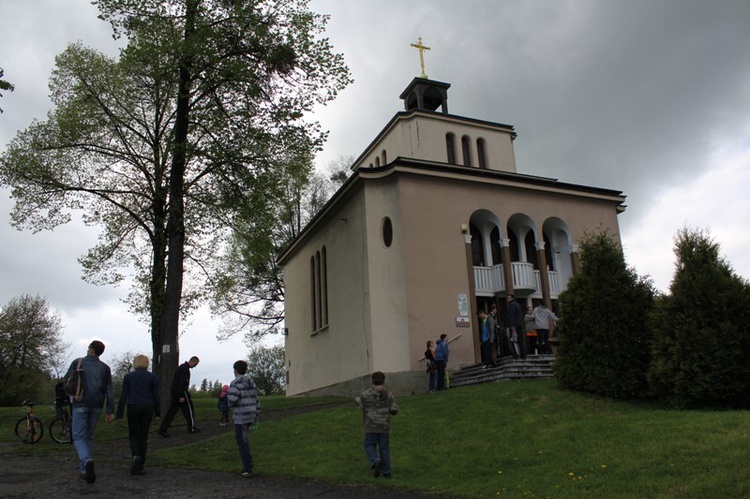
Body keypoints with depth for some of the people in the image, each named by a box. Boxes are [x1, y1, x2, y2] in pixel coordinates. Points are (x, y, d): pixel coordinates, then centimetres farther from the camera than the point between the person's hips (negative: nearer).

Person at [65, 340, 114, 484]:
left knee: (78, 436, -1)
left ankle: (87, 460, -27)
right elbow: (109, 391, 2)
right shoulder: (105, 368, 7)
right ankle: (84, 469, 16)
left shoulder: (78, 363, 0)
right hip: (96, 406, 3)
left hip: (81, 404, -3)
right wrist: (110, 411, 2)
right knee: (89, 436, 16)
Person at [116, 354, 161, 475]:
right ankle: (138, 467, 7)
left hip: (133, 407, 0)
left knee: (133, 434, 13)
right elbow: (156, 396, 1)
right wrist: (157, 413, 7)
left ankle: (136, 455, -16)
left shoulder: (128, 376, 3)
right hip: (148, 407, 0)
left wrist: (119, 414, 4)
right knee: (143, 436, 8)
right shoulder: (152, 377, 2)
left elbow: (123, 396, 1)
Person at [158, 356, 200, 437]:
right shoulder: (185, 369, -15)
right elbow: (182, 383, -23)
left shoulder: (181, 367, 17)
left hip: (174, 391, 9)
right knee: (189, 409, 4)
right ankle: (191, 428, 11)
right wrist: (182, 396, -23)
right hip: (181, 392, -9)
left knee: (171, 411, 6)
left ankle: (162, 430, 0)